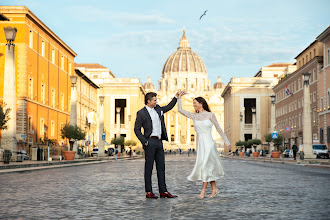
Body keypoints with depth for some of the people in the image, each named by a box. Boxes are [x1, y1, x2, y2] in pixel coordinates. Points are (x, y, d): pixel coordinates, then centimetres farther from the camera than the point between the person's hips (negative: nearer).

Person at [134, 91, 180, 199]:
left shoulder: (158, 109, 14)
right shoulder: (141, 113, -5)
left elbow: (168, 107, 30)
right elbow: (136, 129, -5)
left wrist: (176, 96, 21)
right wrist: (144, 141, -13)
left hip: (159, 142, 7)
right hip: (150, 142, -7)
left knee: (161, 167, 6)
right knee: (149, 167, -2)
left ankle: (163, 191, 9)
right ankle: (148, 192, 2)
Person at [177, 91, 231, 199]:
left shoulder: (210, 115, -2)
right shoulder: (194, 116, 9)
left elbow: (218, 129, 2)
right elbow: (180, 110, 10)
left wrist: (227, 142, 3)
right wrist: (179, 97, 7)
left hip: (208, 143, -4)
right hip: (199, 143, 4)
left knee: (205, 165, -10)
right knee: (208, 166, 7)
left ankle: (204, 190, -5)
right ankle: (214, 188, 16)